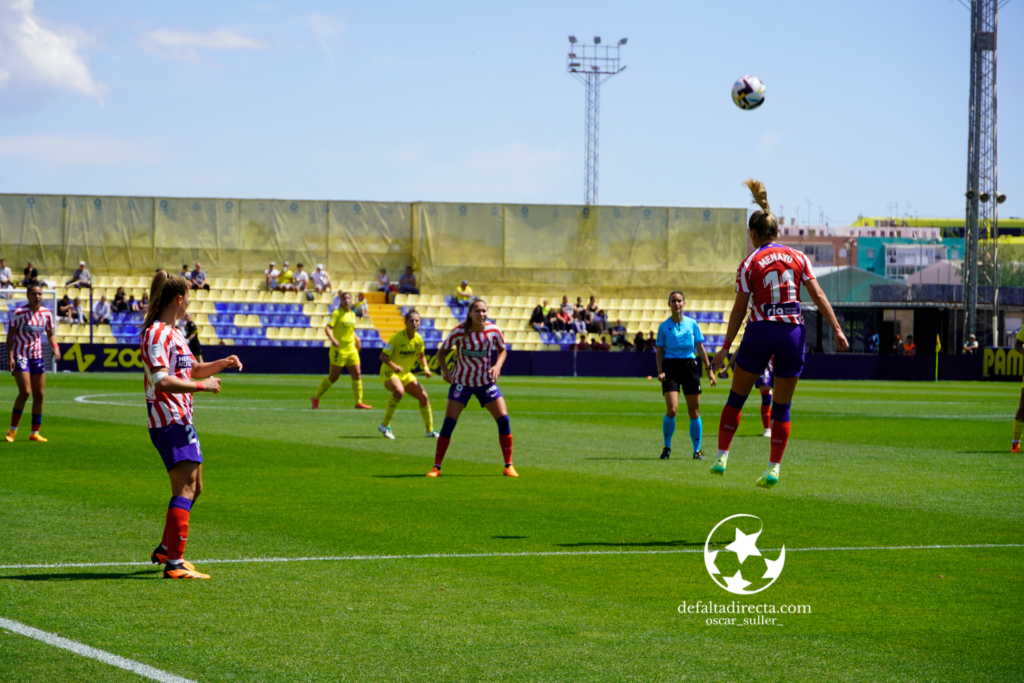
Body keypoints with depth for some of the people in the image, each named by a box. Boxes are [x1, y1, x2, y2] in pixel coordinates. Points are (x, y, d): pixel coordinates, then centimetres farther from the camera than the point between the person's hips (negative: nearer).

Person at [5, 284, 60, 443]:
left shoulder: (47, 313, 4)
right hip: (20, 356, -5)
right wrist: (10, 356, -17)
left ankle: (35, 433, 11)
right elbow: (10, 335, -8)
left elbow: (50, 334, 15)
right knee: (25, 392, -16)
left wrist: (55, 348, -4)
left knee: (39, 394, 3)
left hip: (37, 356, 5)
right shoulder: (19, 313, -10)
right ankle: (12, 429, -3)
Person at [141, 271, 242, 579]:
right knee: (185, 488, -14)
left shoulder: (173, 332, 18)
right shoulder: (156, 334, -14)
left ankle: (166, 549, 29)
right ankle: (174, 563, -17)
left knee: (193, 488, 17)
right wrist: (201, 386, -21)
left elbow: (193, 369, 30)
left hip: (182, 420, 11)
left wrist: (222, 364, 14)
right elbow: (161, 381, -25)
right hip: (168, 422, -11)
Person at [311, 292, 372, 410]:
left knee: (357, 374, -2)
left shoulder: (352, 314, 13)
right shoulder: (337, 314, -7)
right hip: (339, 349, -6)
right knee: (334, 377, -2)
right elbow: (328, 327, -16)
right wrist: (332, 339, -32)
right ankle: (316, 398, 13)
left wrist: (357, 339, 13)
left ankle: (358, 402, 3)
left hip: (351, 350, 6)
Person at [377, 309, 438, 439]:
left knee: (424, 396, 1)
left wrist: (426, 368, -1)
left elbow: (421, 356, 17)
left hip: (406, 374, 7)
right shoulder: (397, 337, -20)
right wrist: (394, 366, -36)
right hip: (389, 372, -7)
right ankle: (385, 425, -24)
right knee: (399, 391, -36)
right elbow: (383, 356, -19)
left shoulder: (418, 339, -2)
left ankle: (430, 430, 16)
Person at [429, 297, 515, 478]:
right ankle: (436, 467, 0)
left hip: (486, 382, 2)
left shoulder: (494, 330, -10)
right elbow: (441, 351, -3)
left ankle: (508, 466, 6)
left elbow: (502, 350, 7)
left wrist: (498, 365, -12)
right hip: (462, 382, -2)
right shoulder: (459, 332, -16)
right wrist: (445, 370, -18)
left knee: (503, 420, -7)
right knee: (449, 423, -10)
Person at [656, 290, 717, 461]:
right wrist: (660, 371, -8)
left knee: (694, 411, 2)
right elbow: (659, 352, 6)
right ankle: (667, 447, 4)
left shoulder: (692, 324, 5)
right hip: (670, 366, -2)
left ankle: (697, 450, 12)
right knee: (671, 409, -15)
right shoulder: (664, 326, 2)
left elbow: (700, 348, 9)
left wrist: (709, 370, 5)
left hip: (690, 365, 2)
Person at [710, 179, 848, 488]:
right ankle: (773, 468, 4)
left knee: (736, 397, 13)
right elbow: (818, 296, 1)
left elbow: (739, 310, 0)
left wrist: (725, 347, 6)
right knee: (782, 407, 9)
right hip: (792, 332, 2)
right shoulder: (798, 258, 4)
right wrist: (837, 330, 3)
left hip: (760, 332, -2)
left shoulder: (749, 265, -2)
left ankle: (721, 457, 9)